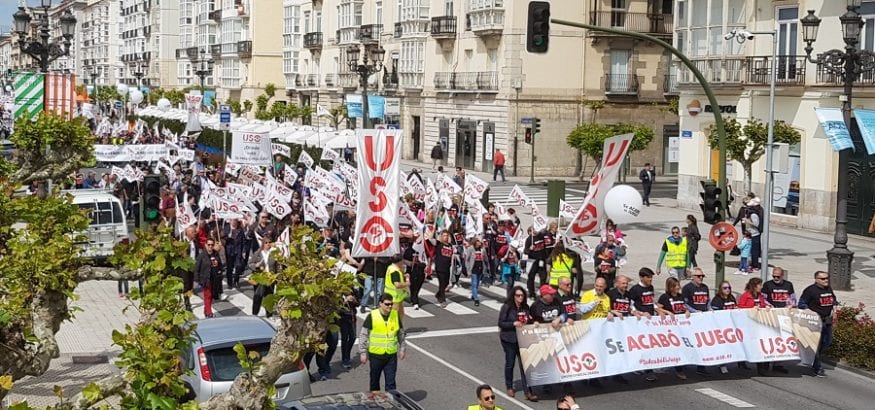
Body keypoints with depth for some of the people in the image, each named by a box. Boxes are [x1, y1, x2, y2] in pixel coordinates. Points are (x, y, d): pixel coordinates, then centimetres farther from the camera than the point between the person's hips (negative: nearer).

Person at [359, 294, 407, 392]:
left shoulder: (396, 315, -1)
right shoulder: (372, 316, -10)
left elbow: (401, 333, 13)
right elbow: (363, 335, -5)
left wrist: (402, 349, 14)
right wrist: (362, 352, -7)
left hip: (391, 355, 1)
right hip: (376, 355, -1)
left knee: (391, 382, 0)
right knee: (375, 380, 15)